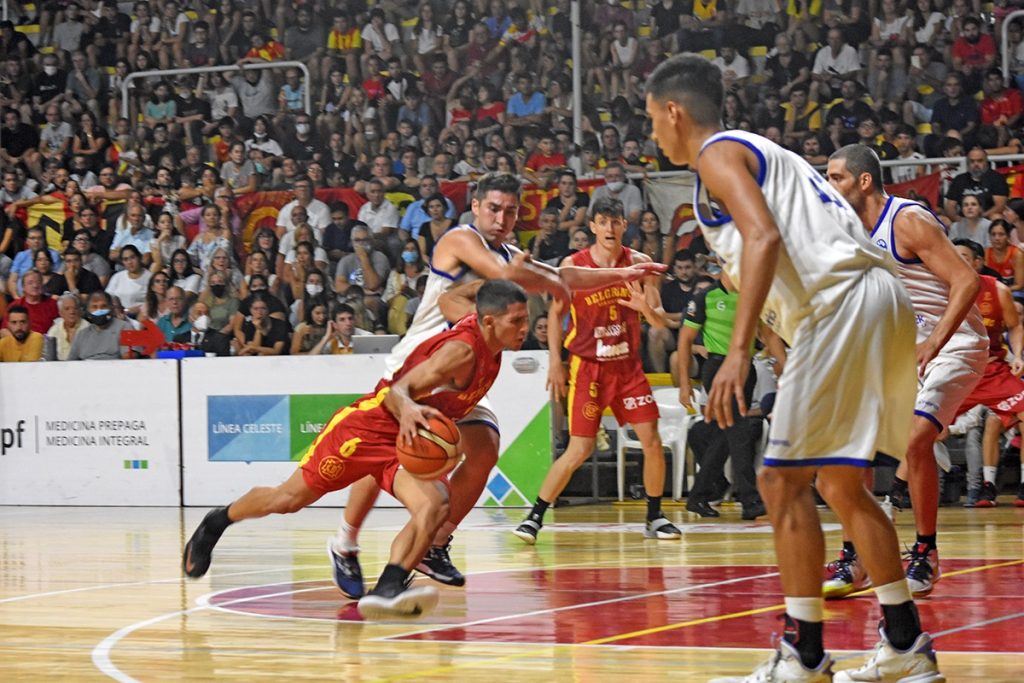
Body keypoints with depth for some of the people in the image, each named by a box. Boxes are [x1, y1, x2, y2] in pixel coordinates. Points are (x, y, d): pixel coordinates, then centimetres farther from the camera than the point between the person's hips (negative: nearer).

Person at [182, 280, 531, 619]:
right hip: (366, 427, -7)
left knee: (436, 507, -22)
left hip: (408, 441, 7)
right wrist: (408, 411, -51)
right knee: (288, 499, 8)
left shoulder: (490, 348, -2)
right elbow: (397, 390, -29)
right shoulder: (462, 350, -26)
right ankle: (216, 523, 34)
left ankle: (388, 589, -32)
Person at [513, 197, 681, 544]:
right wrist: (555, 362, -5)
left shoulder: (640, 263, -3)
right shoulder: (573, 265, -9)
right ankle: (534, 517, 3)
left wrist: (646, 309, -25)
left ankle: (654, 518, 15)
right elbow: (555, 314, 3)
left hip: (628, 365, 3)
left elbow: (661, 321, -1)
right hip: (587, 366, -3)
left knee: (652, 442, -2)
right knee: (579, 450, -8)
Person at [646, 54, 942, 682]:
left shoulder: (718, 154, 0)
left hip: (843, 302, -10)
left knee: (784, 480, -6)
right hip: (879, 301, 10)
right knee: (843, 484, 18)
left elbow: (765, 237, -17)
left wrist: (739, 351, -23)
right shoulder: (761, 152, 28)